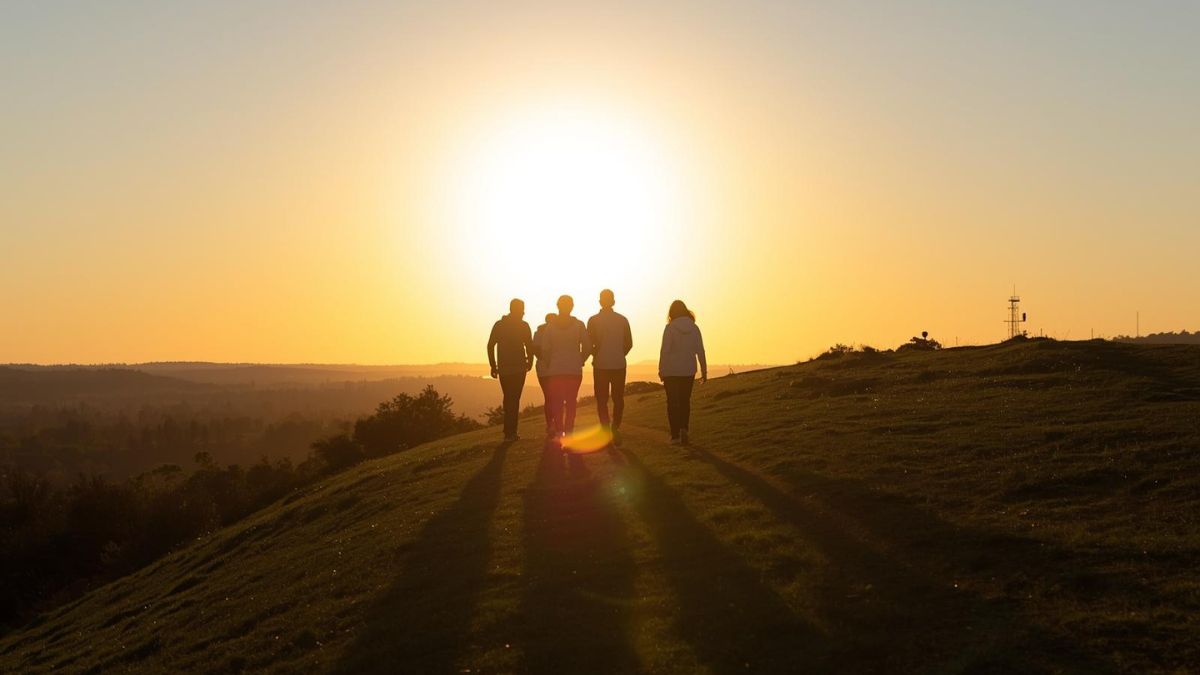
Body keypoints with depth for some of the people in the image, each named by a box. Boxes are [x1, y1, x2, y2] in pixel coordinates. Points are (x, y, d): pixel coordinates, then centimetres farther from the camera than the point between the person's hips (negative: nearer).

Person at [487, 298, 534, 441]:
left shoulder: (498, 325, 7)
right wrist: (530, 362, 8)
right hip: (518, 368, -4)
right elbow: (529, 346, -8)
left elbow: (490, 346, 4)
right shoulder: (523, 326, -5)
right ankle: (510, 432, -9)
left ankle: (510, 431, 23)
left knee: (508, 398, 16)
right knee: (514, 399, -3)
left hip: (503, 368, 4)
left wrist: (493, 366, 8)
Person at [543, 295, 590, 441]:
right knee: (571, 402, 6)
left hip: (555, 369, 0)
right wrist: (581, 360, 10)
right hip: (574, 369, 0)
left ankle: (559, 432, -2)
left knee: (556, 402, 6)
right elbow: (587, 346, -6)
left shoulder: (551, 325, -2)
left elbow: (545, 348, -4)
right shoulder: (578, 325, -3)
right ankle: (569, 431, 1)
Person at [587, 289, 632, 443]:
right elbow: (629, 343, 4)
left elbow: (589, 344, -7)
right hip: (619, 365, 2)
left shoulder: (594, 320, -5)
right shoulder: (622, 320, 2)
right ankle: (615, 429, 10)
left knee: (602, 400, 4)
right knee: (618, 398, 14)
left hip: (600, 365, -2)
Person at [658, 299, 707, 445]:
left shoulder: (670, 328, -10)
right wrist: (704, 371, 6)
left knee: (672, 402, 8)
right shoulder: (694, 328, -1)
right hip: (688, 370, 3)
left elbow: (664, 350, -14)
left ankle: (675, 434, 5)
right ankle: (683, 428, -4)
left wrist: (661, 370, -8)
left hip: (671, 370, -3)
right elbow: (700, 351, 0)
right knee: (685, 401, 15)